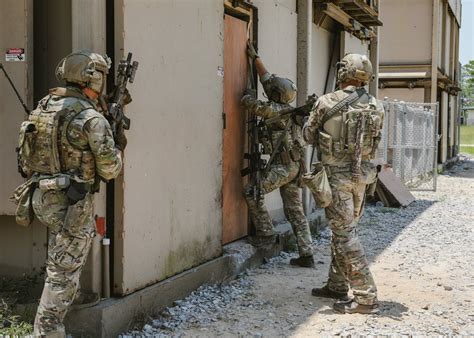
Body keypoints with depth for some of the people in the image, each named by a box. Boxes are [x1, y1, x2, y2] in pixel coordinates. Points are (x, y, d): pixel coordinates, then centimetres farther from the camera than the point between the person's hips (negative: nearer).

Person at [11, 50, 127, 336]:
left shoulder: (45, 105, 7)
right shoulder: (92, 118, -16)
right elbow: (109, 170, -13)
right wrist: (119, 146, 8)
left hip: (43, 196, 8)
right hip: (71, 204, -8)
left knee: (87, 234, 30)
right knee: (64, 272, 1)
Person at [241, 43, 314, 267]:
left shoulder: (278, 111, -14)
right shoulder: (285, 107, 11)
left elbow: (252, 105, -20)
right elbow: (267, 79, 20)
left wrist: (250, 96, 4)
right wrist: (255, 58, 24)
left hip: (283, 165, -9)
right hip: (293, 165, 9)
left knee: (252, 192, -1)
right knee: (295, 211, 8)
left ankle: (266, 232, 3)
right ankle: (306, 255, 8)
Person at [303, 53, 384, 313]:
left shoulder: (326, 103, -11)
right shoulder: (375, 107, 2)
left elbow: (308, 136, 1)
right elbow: (374, 141, 10)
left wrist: (312, 115, 19)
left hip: (336, 174, -6)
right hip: (361, 173, 6)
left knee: (344, 234, -4)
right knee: (342, 230, 18)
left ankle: (365, 297, -5)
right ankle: (337, 286, 27)